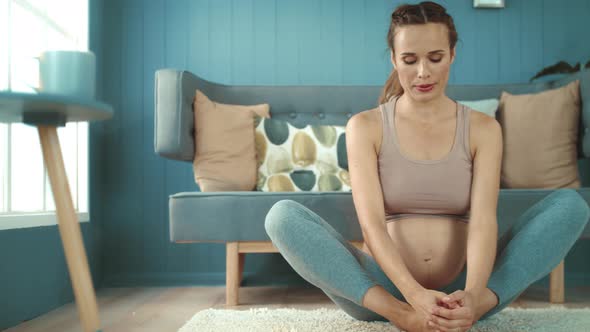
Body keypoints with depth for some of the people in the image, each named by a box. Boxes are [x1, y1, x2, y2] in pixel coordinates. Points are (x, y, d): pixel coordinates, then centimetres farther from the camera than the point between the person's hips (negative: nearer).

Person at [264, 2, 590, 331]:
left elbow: (483, 220, -11)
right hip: (386, 289, -1)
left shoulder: (483, 128, 3)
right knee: (283, 216, -24)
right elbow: (371, 222, -14)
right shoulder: (365, 127, -1)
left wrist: (472, 295, -31)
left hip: (462, 289, 1)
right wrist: (414, 295, -31)